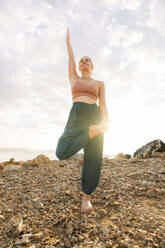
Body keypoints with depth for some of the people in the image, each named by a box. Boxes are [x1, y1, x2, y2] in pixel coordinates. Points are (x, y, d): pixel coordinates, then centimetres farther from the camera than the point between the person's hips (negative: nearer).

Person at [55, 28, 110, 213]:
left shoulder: (99, 84, 19)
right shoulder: (74, 79, 24)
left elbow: (103, 105, 9)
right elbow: (70, 57, 30)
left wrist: (106, 122, -8)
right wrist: (68, 41, 46)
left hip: (94, 115, 0)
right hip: (76, 116, 1)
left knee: (93, 158, -3)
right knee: (62, 153, -18)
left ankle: (87, 197, 16)